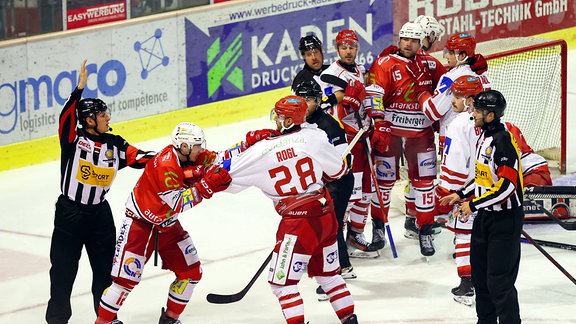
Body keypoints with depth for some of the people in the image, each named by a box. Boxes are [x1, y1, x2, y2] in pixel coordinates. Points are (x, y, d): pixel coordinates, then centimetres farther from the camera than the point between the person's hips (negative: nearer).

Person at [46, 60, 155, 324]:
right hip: (70, 213, -4)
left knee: (105, 267, 11)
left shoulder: (114, 145, 3)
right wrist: (80, 88, -34)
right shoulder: (73, 138, -9)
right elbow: (67, 116, -25)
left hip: (100, 213, 4)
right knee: (63, 269, 3)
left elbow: (140, 158, -1)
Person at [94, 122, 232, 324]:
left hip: (168, 224, 9)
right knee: (127, 277, -11)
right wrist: (205, 186, -38)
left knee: (191, 272, 7)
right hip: (140, 223, -8)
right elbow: (178, 203, -31)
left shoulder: (189, 155, -4)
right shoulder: (166, 165, -29)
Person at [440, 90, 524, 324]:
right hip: (485, 216, 10)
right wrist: (461, 195, 15)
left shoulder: (503, 141, -21)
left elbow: (507, 185, -26)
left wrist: (473, 204, -21)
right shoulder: (484, 137, 9)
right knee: (480, 272, 18)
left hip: (505, 219, -10)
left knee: (499, 280, -9)